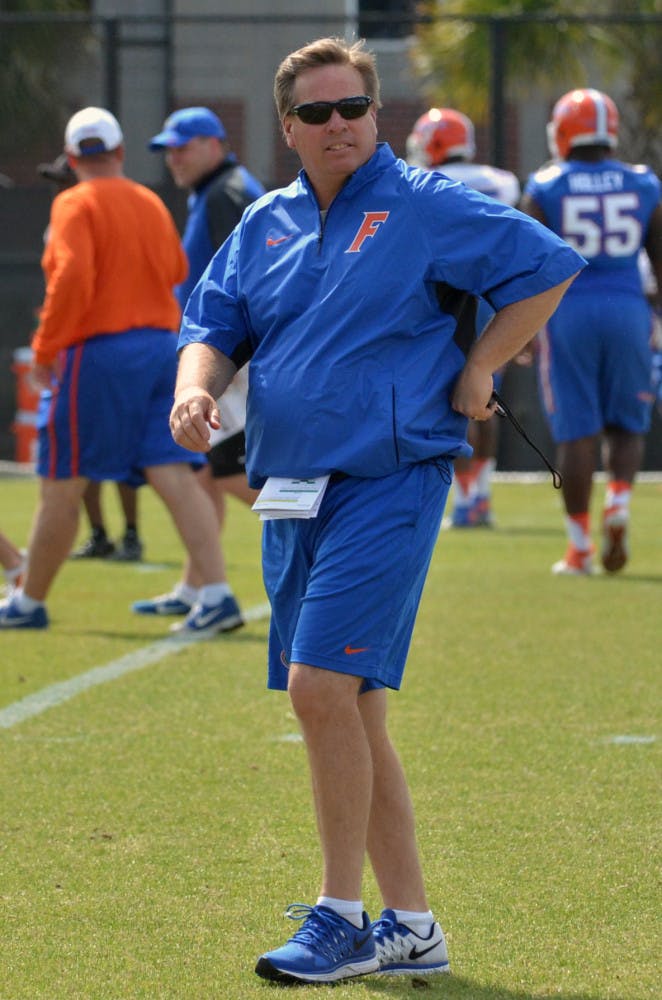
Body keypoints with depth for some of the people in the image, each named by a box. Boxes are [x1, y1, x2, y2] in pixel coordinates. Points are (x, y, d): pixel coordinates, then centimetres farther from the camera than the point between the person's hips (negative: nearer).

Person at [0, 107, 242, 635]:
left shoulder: (75, 205, -8)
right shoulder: (151, 203, 10)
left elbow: (73, 278, -20)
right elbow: (177, 270, 20)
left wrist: (46, 348, -12)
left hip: (97, 353, -5)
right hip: (162, 346, 5)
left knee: (61, 487, 5)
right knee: (175, 476, -1)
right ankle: (217, 594, -13)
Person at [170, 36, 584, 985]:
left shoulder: (426, 208, -4)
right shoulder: (264, 227, 13)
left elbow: (549, 268, -3)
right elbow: (214, 325, 14)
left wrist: (476, 373, -4)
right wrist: (196, 385, -8)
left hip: (389, 482, -7)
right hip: (293, 495, 7)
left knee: (323, 686, -18)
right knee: (348, 710, 9)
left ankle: (340, 913, -9)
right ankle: (409, 924, 16)